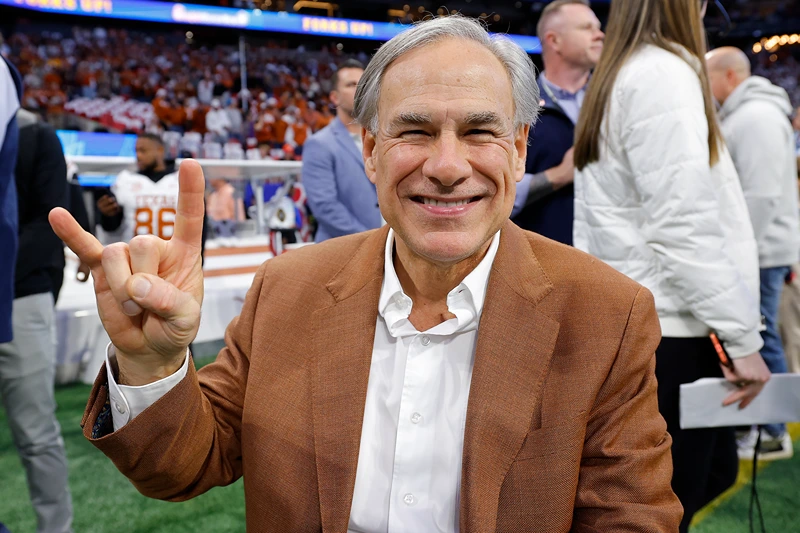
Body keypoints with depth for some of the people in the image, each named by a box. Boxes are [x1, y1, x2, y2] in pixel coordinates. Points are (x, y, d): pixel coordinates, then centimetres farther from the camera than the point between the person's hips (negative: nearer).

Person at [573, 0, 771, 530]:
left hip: (633, 323, 9)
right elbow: (685, 227, -20)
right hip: (666, 330, -9)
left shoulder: (617, 77, 17)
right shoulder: (664, 73, -13)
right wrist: (742, 335, -14)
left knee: (713, 470, 19)